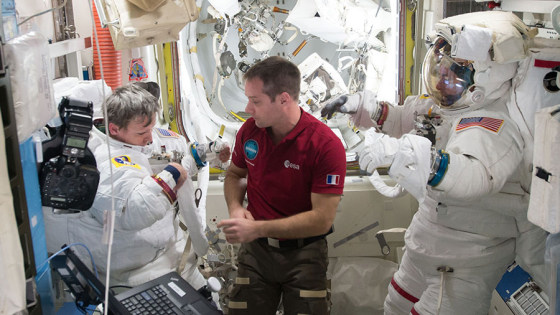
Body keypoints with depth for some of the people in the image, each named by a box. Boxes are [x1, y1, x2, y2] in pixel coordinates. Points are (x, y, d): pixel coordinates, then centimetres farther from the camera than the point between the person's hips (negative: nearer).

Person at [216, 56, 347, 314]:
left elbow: (322, 220, -21)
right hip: (255, 250, 4)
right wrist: (235, 208, -7)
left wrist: (257, 229, -23)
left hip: (303, 254, -3)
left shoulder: (326, 145, -20)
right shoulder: (250, 130, -4)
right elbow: (234, 174, 15)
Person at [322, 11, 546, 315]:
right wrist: (363, 106, -1)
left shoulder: (491, 126, -32)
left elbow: (475, 176, -53)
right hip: (427, 248, 9)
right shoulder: (439, 106, -3)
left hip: (465, 264, -9)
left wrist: (400, 152, -66)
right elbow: (403, 119, 16)